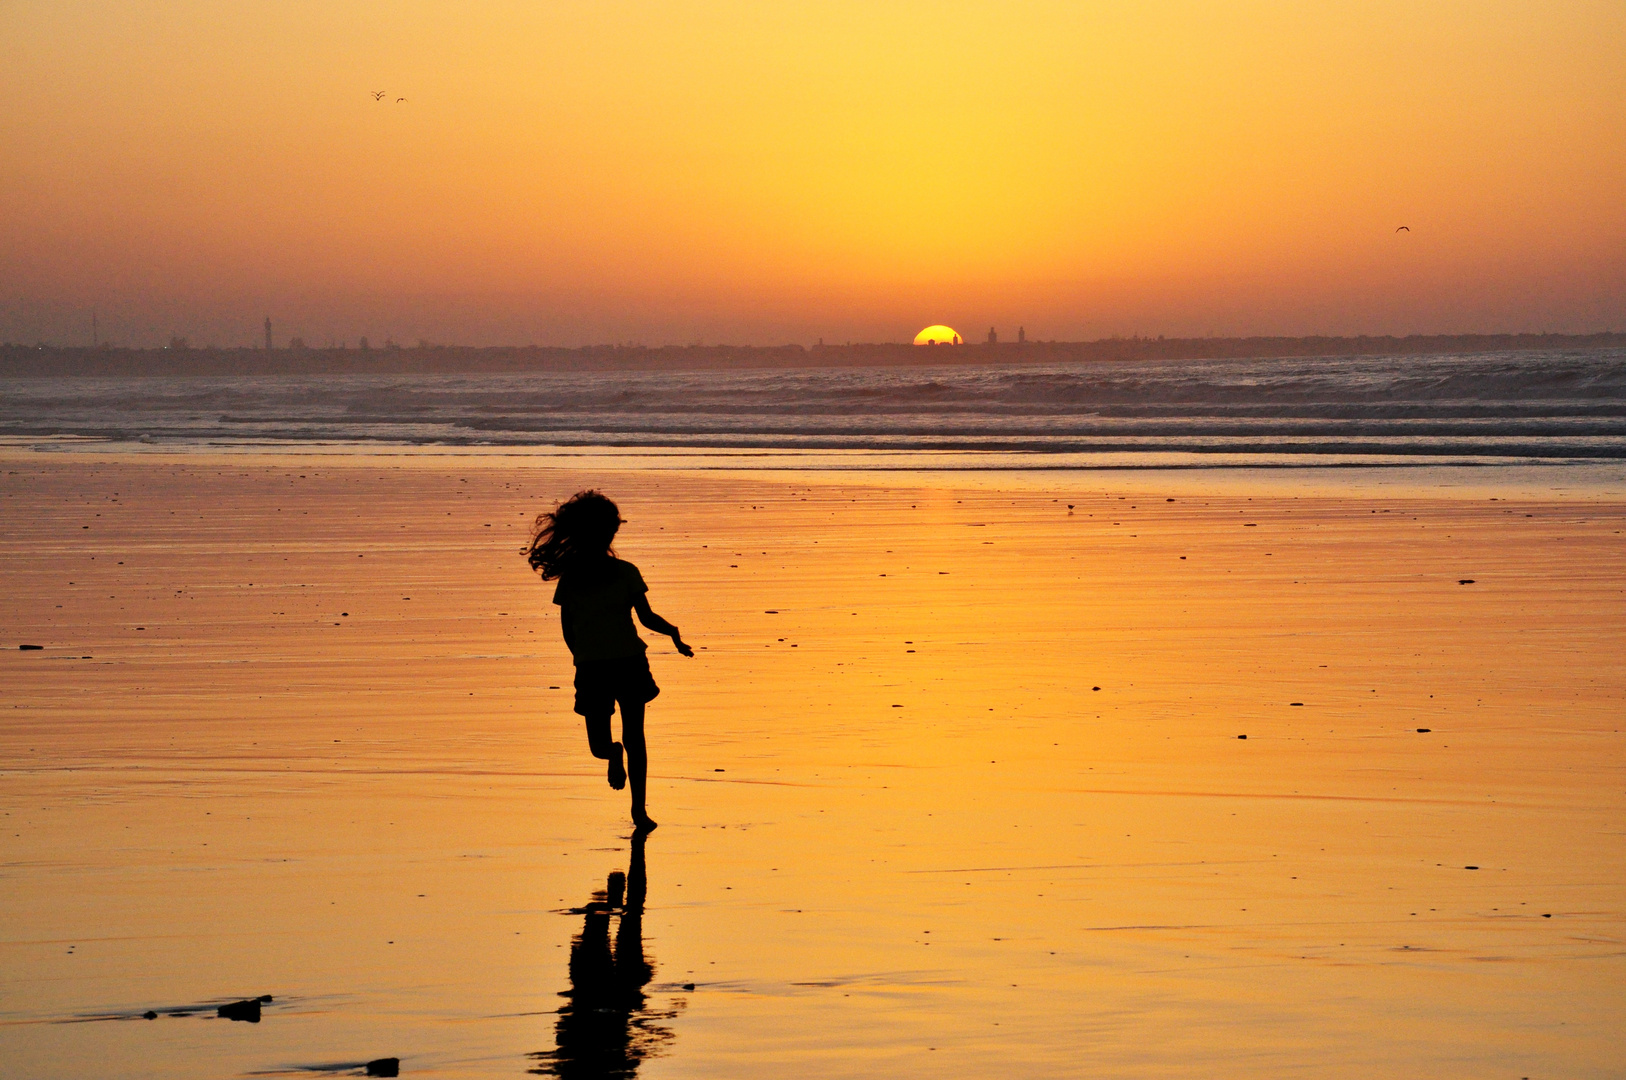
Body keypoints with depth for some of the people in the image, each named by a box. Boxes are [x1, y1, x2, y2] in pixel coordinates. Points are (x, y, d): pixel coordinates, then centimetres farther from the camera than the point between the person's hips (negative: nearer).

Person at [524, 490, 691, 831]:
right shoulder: (625, 572, -5)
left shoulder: (569, 579, 0)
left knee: (599, 743, 11)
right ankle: (639, 809, 7)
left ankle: (612, 752, -24)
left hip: (590, 667, 1)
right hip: (629, 662, -1)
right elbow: (646, 617, -8)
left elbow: (567, 629, 5)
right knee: (635, 738, 11)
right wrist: (673, 632, 6)